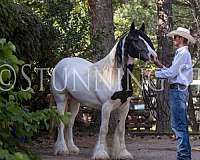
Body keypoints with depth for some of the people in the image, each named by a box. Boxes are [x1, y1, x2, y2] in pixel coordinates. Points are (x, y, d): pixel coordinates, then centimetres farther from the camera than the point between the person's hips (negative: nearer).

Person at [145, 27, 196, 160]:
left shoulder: (183, 53, -11)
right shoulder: (181, 53, 20)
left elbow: (172, 73, -16)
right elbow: (173, 72, 20)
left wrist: (153, 73, -9)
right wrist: (160, 65, 17)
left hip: (178, 89, -11)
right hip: (179, 90, 11)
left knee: (178, 124, -11)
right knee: (181, 125, 13)